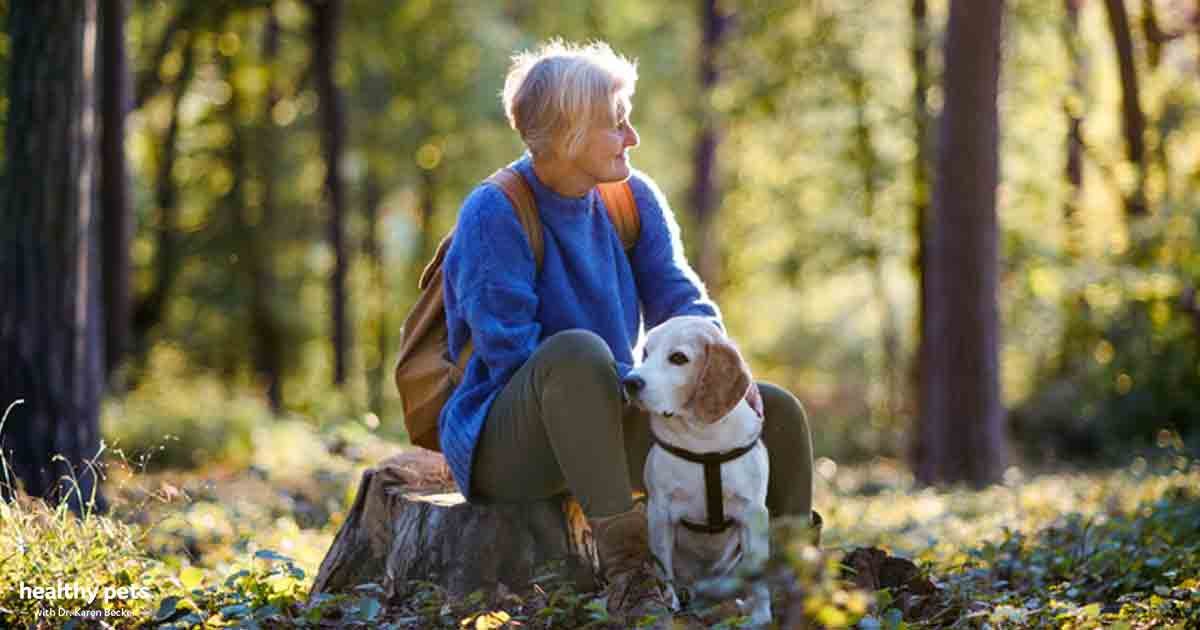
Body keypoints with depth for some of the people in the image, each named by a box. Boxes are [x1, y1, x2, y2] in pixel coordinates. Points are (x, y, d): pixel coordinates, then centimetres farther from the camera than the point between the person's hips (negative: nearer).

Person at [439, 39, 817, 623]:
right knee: (578, 351, -39)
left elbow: (682, 302, 4)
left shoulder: (633, 198, 4)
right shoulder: (493, 215, -17)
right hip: (504, 440, -7)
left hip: (602, 426, 7)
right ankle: (624, 566, -36)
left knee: (777, 412, -5)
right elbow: (514, 356, -21)